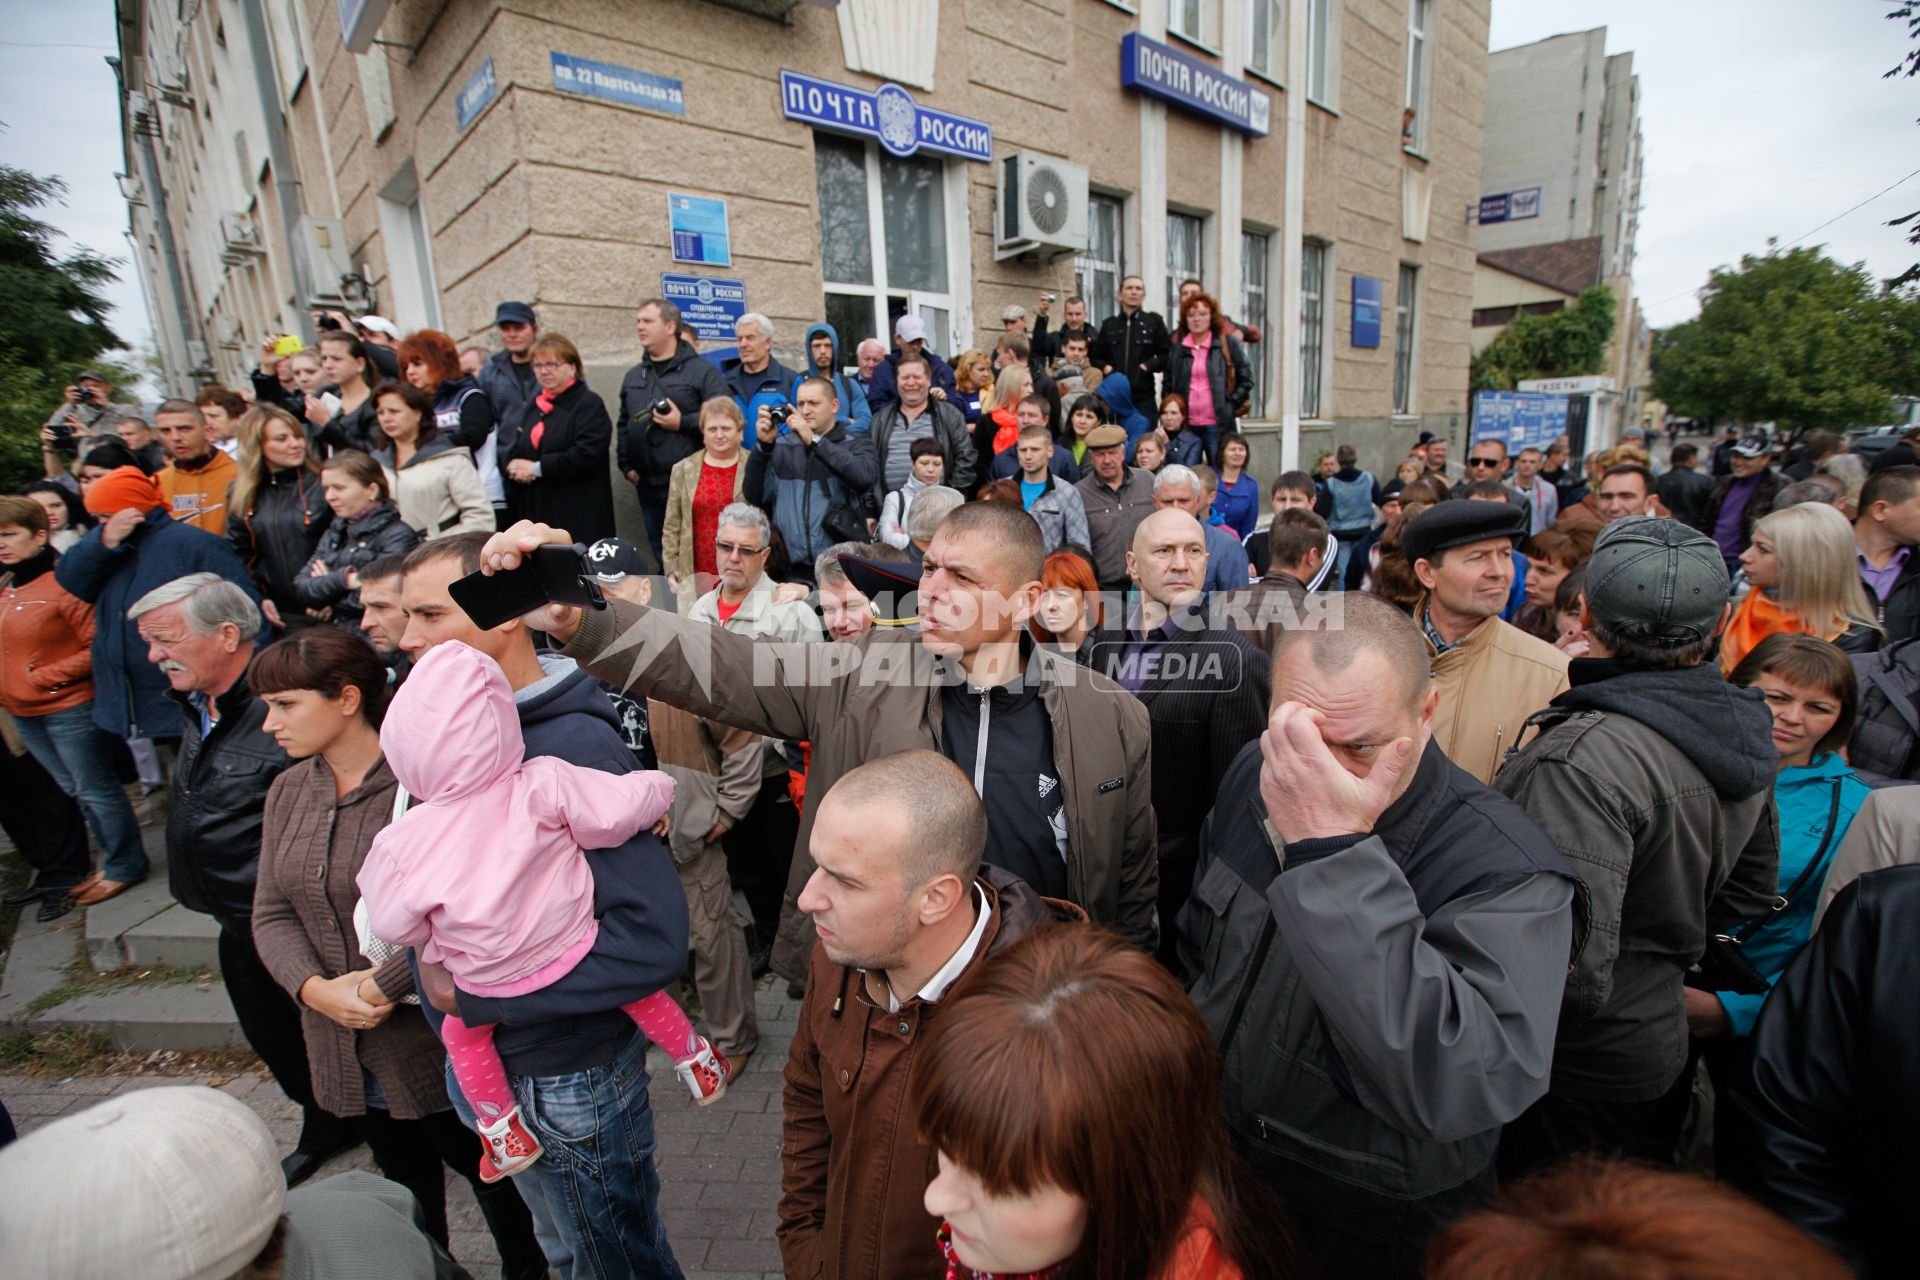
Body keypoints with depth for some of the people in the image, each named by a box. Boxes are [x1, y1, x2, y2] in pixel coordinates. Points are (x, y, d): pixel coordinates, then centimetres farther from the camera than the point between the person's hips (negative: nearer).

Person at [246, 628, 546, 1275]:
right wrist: (315, 988, -11)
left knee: (486, 1169, 15)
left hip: (437, 1042, -6)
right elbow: (272, 914, 4)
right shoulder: (289, 791, 3)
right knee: (404, 1182, 26)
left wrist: (382, 984, -21)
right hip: (345, 1047, 6)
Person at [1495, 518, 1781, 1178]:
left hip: (1574, 1075, -8)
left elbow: (1573, 974, -34)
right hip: (1663, 1043, 8)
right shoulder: (1742, 725, -2)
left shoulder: (1584, 758, -33)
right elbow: (1751, 888, 13)